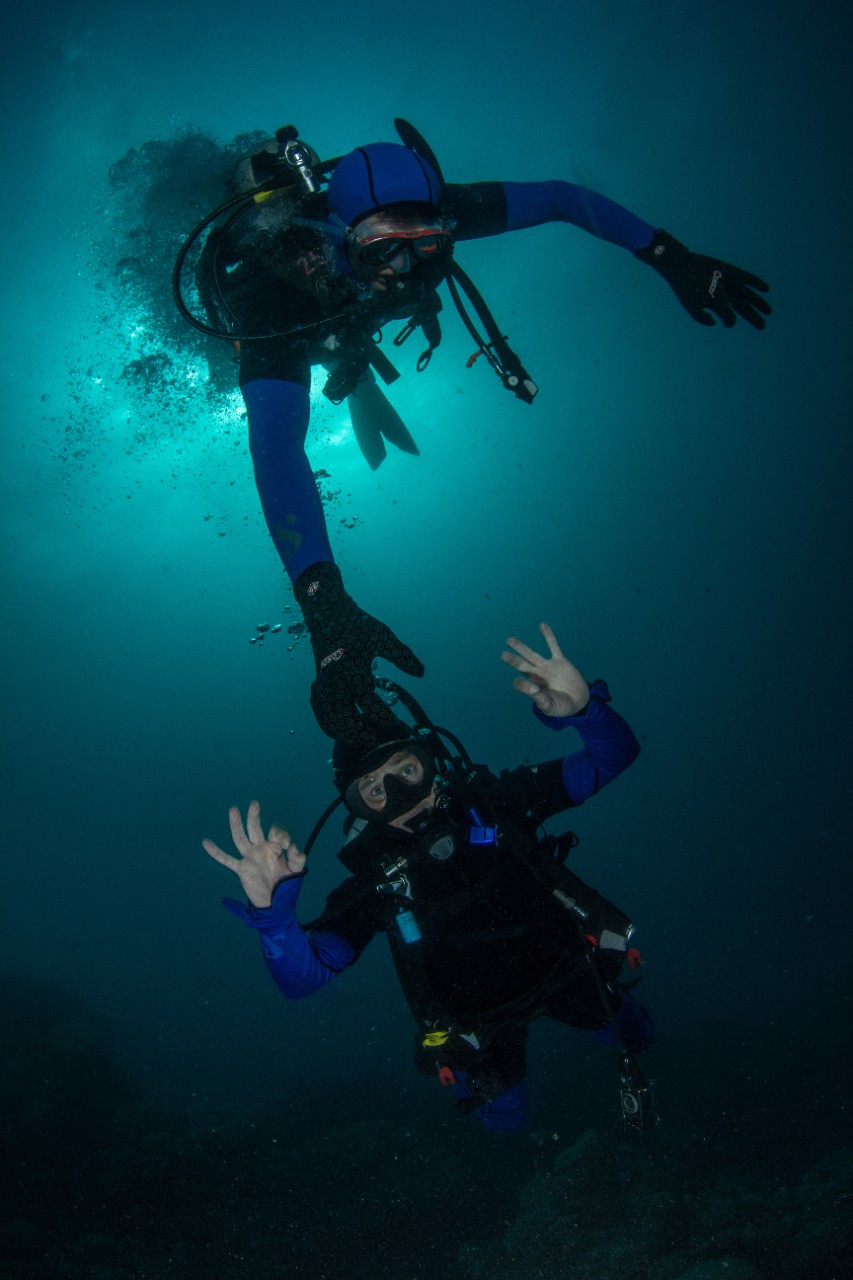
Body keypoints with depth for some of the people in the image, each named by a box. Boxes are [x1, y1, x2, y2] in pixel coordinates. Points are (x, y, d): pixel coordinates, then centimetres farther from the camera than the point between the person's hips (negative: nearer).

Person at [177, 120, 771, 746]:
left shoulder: (423, 216, -43)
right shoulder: (278, 286, -54)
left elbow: (563, 197, -31)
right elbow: (276, 446, -65)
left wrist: (671, 256, -42)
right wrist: (324, 605, -77)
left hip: (345, 319, 2)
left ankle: (357, 384, 61)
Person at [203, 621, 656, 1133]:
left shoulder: (493, 800, -23)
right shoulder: (375, 874, -24)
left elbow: (613, 755, -24)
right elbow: (302, 974, -34)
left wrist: (582, 706, -47)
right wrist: (272, 908, -56)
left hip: (563, 967, 1)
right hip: (483, 1019, 0)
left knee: (635, 1035, 23)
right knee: (507, 1119, 18)